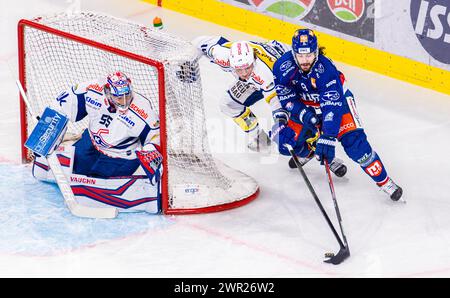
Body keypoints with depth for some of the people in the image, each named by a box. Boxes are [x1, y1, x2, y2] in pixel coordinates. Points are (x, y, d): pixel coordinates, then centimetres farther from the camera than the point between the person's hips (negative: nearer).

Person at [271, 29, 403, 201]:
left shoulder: (326, 70, -35)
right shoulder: (283, 65, -25)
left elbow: (333, 107, -38)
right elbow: (284, 94, -12)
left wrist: (328, 138, -45)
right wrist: (303, 113, -25)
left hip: (336, 98, -4)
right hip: (304, 104, 4)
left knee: (353, 140, -21)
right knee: (284, 138, -8)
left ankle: (383, 180, -10)